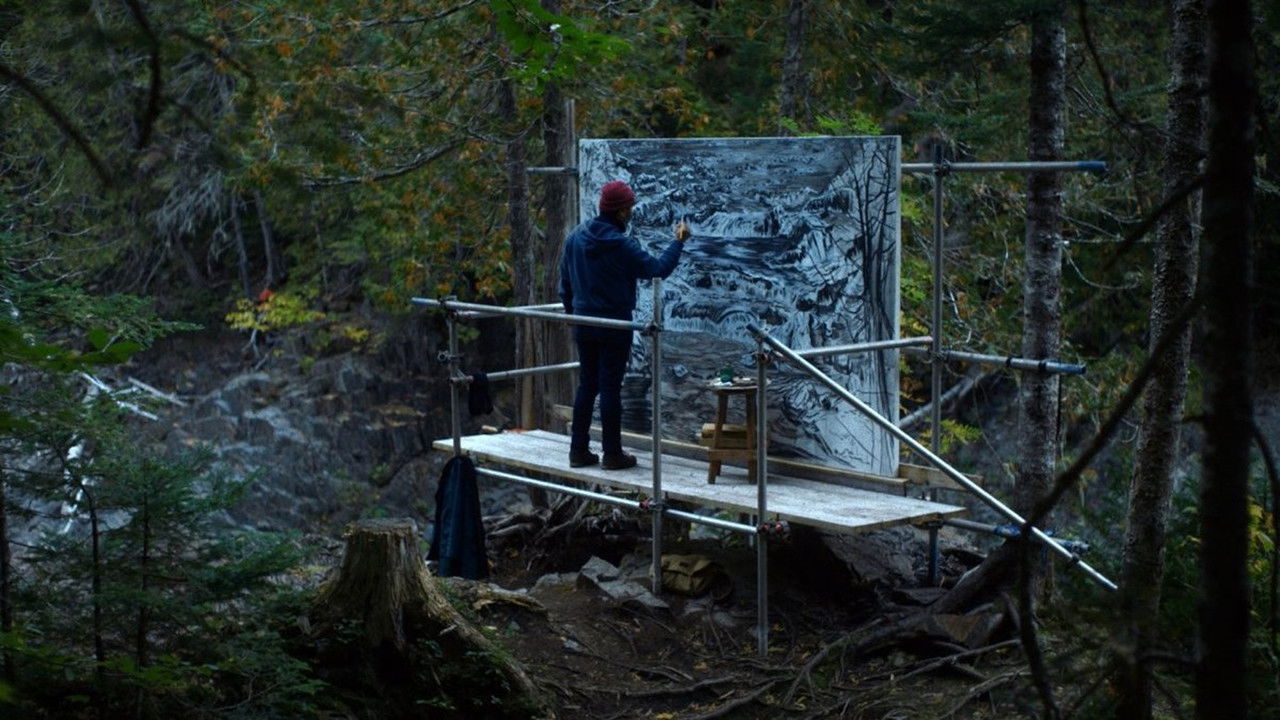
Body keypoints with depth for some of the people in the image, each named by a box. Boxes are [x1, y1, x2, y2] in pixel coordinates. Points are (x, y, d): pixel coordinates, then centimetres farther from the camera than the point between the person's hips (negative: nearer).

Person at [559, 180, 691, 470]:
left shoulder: (575, 237, 3)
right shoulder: (621, 245, -18)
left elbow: (565, 283, 10)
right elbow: (659, 268, -16)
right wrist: (678, 241, -3)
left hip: (583, 324, 6)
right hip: (614, 327, -6)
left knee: (586, 385, 13)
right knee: (610, 388, 0)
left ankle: (579, 449, 15)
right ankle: (612, 453, 6)